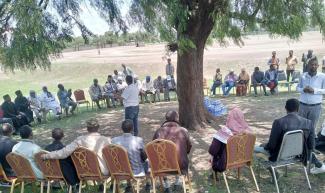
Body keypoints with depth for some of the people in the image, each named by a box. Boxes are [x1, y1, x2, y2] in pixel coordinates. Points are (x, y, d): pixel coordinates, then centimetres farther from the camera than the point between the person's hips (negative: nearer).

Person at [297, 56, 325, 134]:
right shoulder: (303, 76, 0)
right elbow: (298, 88, 9)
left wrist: (314, 90, -18)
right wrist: (303, 90, -12)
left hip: (316, 106, -2)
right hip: (302, 105, 2)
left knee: (312, 127, 8)